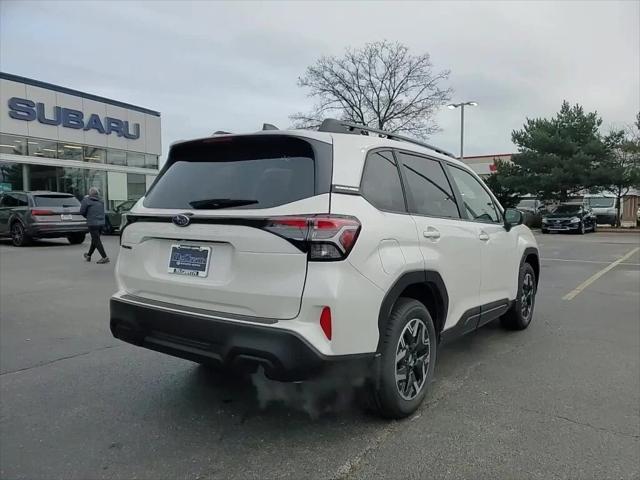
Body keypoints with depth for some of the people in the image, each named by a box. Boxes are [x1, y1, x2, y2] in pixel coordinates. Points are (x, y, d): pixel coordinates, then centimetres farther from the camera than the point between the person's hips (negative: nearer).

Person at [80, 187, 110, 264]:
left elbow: (82, 212, -6)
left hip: (92, 223, -6)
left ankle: (105, 257, -13)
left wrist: (87, 216, 15)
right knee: (95, 240, 19)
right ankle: (89, 255, 36)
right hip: (101, 223, 6)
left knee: (97, 241, -4)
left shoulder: (86, 200, -7)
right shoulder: (101, 201, 9)